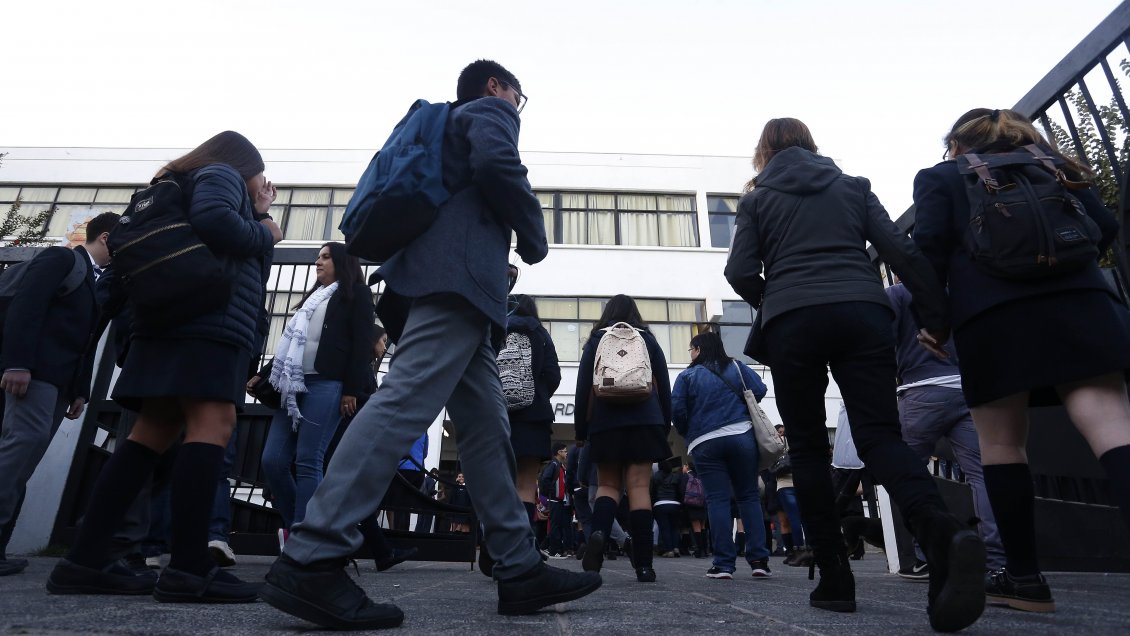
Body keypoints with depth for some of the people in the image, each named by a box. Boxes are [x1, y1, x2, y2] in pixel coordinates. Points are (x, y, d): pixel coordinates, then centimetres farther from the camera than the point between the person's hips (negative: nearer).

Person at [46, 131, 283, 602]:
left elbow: (242, 261, 30)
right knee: (213, 424, -20)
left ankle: (83, 561, -1)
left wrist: (258, 214, 29)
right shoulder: (221, 175, 7)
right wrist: (263, 232, -1)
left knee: (154, 433, 3)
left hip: (181, 318, 10)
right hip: (206, 319, -10)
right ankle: (188, 570, -26)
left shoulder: (195, 182, 34)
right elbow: (212, 219, -17)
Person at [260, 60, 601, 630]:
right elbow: (494, 163, -11)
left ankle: (519, 571, 1)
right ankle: (311, 562, -23)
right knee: (405, 402, -21)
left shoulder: (451, 125, 38)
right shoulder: (490, 110, 13)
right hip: (458, 275, -10)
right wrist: (535, 238, 1)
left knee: (487, 429, 1)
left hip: (441, 277, 10)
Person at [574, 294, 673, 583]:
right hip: (644, 420, 0)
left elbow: (583, 387, 5)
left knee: (608, 484, 8)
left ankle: (598, 532, -22)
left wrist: (580, 428, 8)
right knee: (639, 486, -2)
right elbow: (664, 385, 11)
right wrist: (665, 426, 17)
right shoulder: (648, 339, 12)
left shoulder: (596, 340, 10)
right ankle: (643, 564, -5)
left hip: (605, 422, 0)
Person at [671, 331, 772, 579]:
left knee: (717, 500, 0)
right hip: (742, 436, 2)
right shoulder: (736, 367, 9)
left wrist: (687, 433, 13)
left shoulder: (687, 376, 3)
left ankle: (723, 564, -2)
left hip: (705, 444, -2)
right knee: (749, 496, 9)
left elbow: (677, 408, -5)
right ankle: (758, 559, 5)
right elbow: (759, 390, 3)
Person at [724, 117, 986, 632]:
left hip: (793, 322, -2)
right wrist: (937, 315, 8)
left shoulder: (758, 199, 15)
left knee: (808, 448, 6)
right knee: (880, 435, -1)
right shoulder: (854, 186, 21)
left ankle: (835, 578, 4)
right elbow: (901, 251, 9)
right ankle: (943, 532, -30)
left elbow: (741, 273, 4)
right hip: (863, 314, 2)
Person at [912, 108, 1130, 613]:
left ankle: (1024, 577, 7)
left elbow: (930, 243, -1)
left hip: (990, 310, -3)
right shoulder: (1047, 163, 25)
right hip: (1076, 299, 3)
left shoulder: (938, 177, 15)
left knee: (1001, 441, 4)